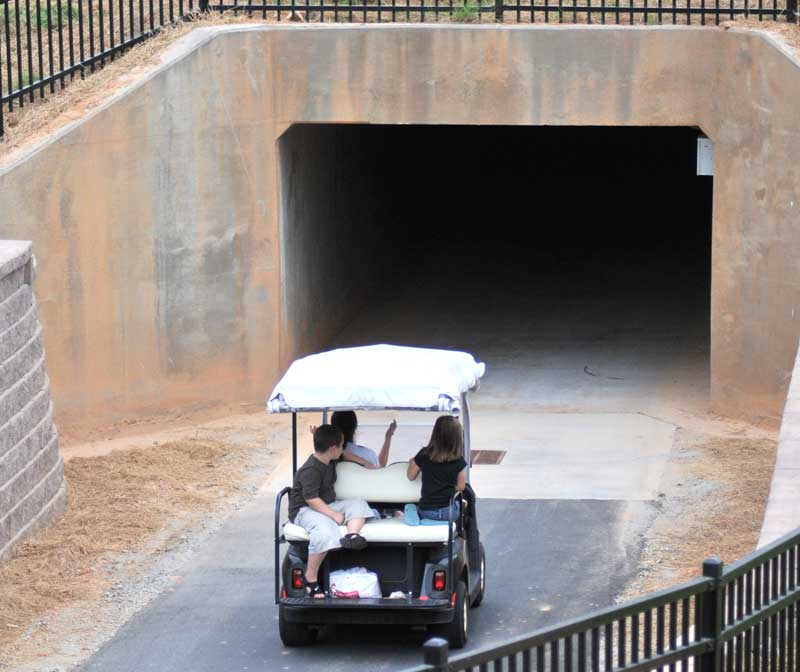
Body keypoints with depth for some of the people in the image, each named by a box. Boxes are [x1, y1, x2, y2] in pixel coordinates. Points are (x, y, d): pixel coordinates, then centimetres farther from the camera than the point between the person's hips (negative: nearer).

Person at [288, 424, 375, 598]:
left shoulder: (330, 461, 8)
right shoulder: (311, 470, -22)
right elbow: (311, 499, -26)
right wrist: (334, 515, -26)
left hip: (327, 505, 10)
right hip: (304, 510, -10)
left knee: (358, 505, -2)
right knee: (325, 531, -38)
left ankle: (351, 535, -31)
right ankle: (311, 579, -29)